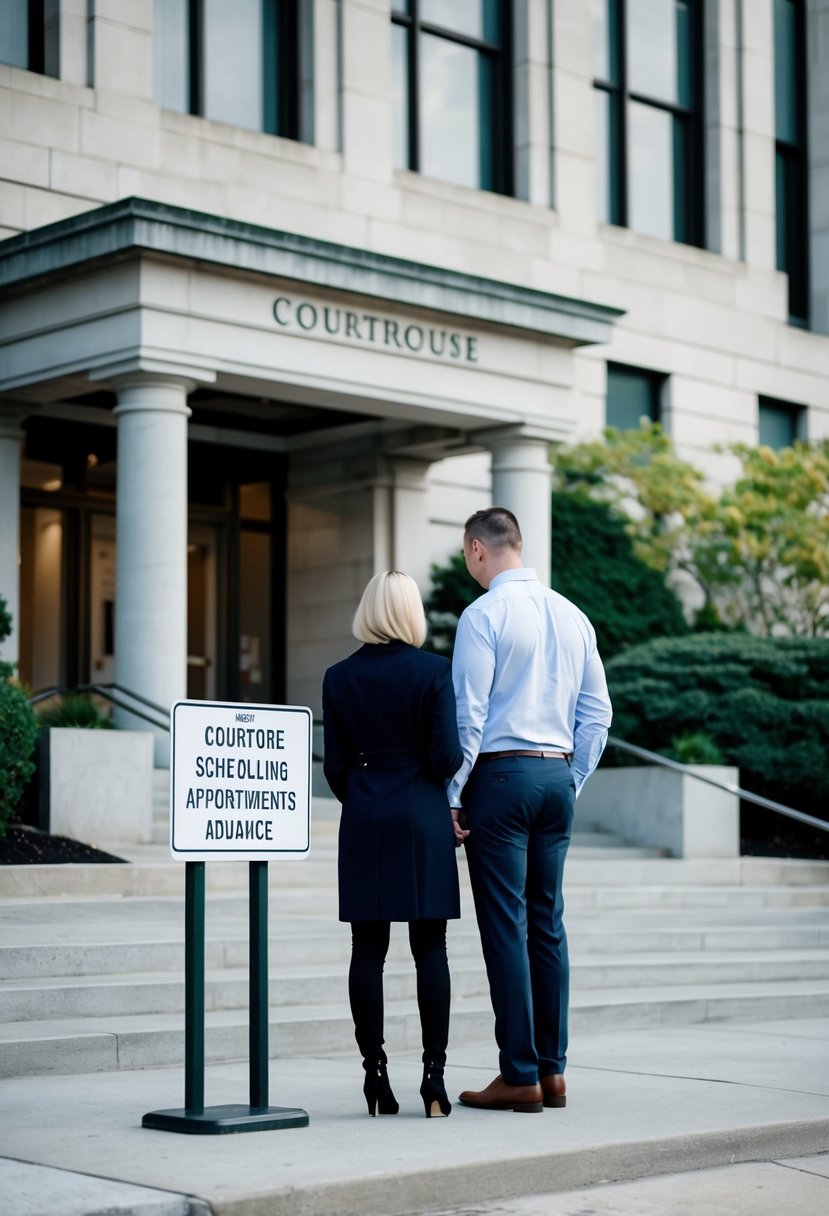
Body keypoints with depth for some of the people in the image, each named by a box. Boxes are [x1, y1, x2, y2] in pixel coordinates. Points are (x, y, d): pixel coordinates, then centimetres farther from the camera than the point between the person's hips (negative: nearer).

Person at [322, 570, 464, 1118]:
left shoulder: (340, 677, 2)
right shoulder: (435, 671, -6)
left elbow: (335, 764, 3)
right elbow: (447, 756, -10)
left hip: (364, 821, 2)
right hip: (424, 817, -2)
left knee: (368, 949, 5)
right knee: (430, 949, 3)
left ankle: (375, 1072, 5)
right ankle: (434, 1076, 1)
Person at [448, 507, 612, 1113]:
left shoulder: (484, 615, -8)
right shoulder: (573, 615, 11)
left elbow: (469, 715, -12)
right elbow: (597, 713, 13)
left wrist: (452, 794, -6)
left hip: (501, 773, -6)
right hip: (558, 775, 6)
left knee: (506, 925, -4)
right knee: (547, 922, 10)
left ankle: (520, 1076, -3)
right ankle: (552, 1069, 13)